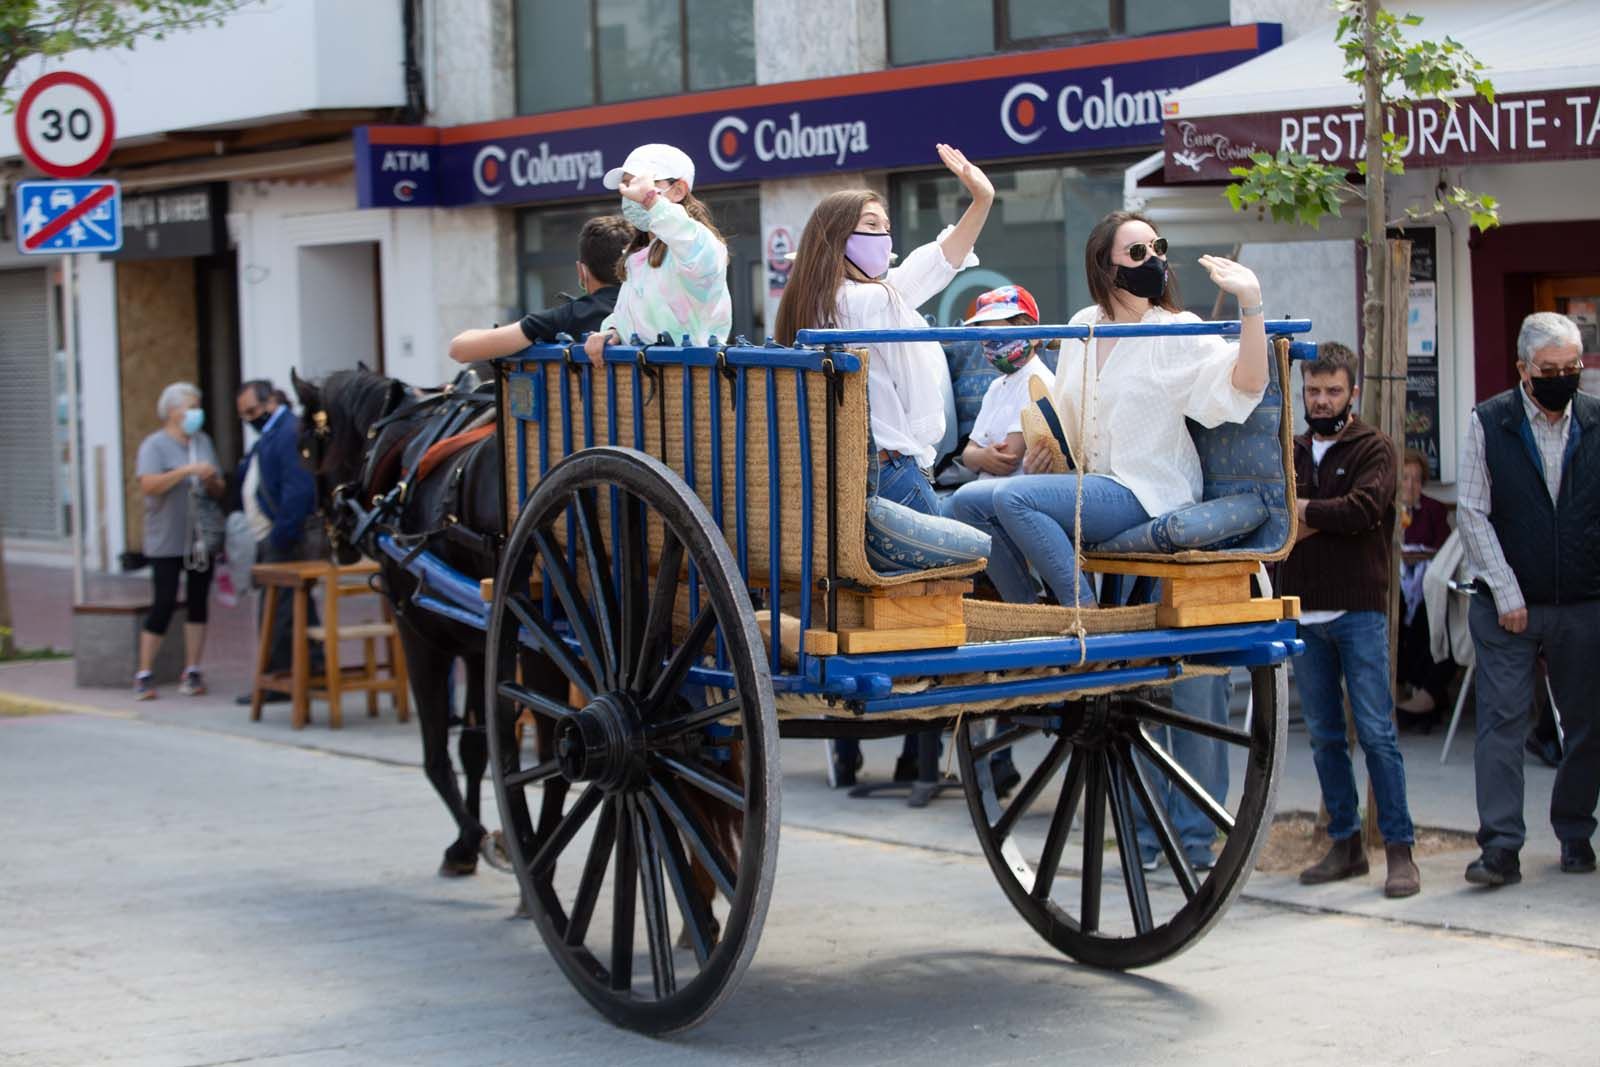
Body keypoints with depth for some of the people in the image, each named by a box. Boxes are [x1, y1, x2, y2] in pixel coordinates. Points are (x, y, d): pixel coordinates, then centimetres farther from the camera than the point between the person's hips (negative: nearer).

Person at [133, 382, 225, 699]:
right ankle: (144, 675, -1)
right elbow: (149, 485, -21)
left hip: (201, 539, 6)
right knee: (163, 605, -8)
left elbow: (219, 491, 15)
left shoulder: (203, 441, 12)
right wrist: (186, 470, -25)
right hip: (166, 541, -6)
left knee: (197, 603, 6)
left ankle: (192, 672, 13)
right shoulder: (154, 445, -6)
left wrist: (213, 481, -7)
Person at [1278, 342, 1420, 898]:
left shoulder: (1373, 448, 1)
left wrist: (1302, 512, -6)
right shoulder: (1289, 452, 15)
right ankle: (1345, 844, 16)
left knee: (1376, 731, -7)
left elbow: (1364, 508, -15)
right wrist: (1328, 518, -5)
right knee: (1324, 736, 8)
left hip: (1359, 609, -5)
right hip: (1304, 613, 5)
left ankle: (1399, 848, -3)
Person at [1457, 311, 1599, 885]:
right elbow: (1472, 513, -1)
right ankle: (1500, 847, -7)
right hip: (1508, 606, -2)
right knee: (1501, 720, -7)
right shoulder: (1488, 423, 0)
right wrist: (1505, 592, -7)